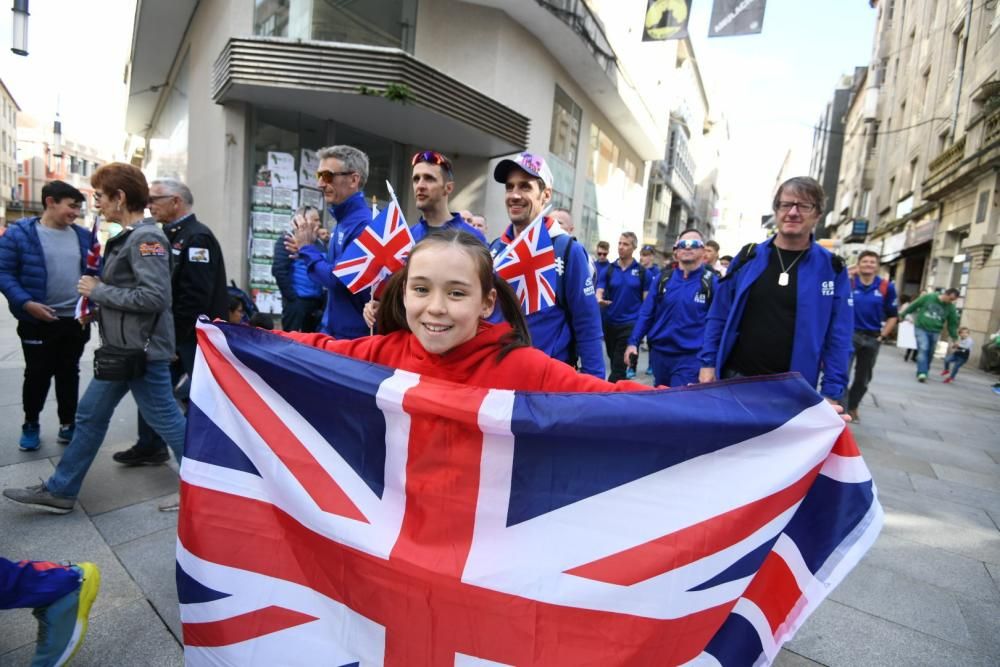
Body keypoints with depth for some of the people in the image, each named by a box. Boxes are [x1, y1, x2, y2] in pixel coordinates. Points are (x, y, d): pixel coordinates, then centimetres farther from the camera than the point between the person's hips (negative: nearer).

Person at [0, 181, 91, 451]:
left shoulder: (84, 236, 5)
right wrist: (27, 303, -18)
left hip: (76, 321, 3)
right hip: (37, 322, -3)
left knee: (69, 374, 13)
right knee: (37, 375, 8)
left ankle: (68, 424, 25)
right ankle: (31, 425, 27)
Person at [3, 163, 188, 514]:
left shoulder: (146, 237, -17)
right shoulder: (127, 237, 14)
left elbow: (155, 296, -27)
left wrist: (99, 291, -16)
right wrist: (98, 291, 5)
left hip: (142, 350, -10)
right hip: (121, 348, 10)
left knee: (166, 420, 0)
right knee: (90, 416, 18)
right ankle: (59, 491, 32)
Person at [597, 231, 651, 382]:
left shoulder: (643, 272, 0)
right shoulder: (608, 270, 4)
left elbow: (647, 301, 2)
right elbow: (599, 292, -4)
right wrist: (599, 300, -28)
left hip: (631, 323, -3)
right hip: (610, 322, 3)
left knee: (619, 366, -8)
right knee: (614, 362, 16)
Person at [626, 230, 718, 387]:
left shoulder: (712, 282, -4)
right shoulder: (663, 279, 5)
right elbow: (645, 313, 6)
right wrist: (633, 342, -1)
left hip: (690, 357, -4)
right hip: (659, 353, 4)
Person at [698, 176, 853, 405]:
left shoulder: (832, 268, 0)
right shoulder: (748, 257, 2)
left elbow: (838, 337, -1)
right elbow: (719, 316, 3)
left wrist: (832, 393, -6)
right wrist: (708, 363, -2)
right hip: (735, 377, 1)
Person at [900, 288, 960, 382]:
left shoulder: (951, 307, 1)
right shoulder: (928, 297, -7)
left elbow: (953, 324, 7)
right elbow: (913, 306, 3)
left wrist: (954, 338, 6)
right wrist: (902, 315, 8)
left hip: (934, 332, 4)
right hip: (921, 328, -4)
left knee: (930, 353, 8)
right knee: (923, 349, -17)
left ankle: (923, 372, 23)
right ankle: (922, 373, -22)